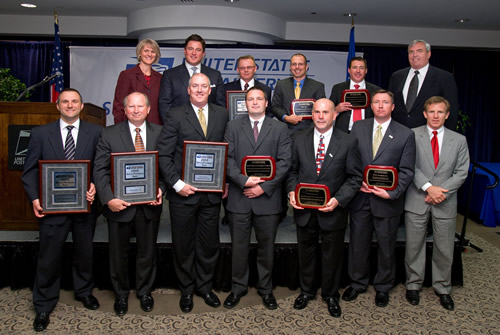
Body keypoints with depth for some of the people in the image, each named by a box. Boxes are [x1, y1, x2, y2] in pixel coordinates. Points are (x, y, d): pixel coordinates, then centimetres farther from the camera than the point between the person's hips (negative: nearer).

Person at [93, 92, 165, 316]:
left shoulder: (160, 133, 1)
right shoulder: (109, 134, -3)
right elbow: (100, 170, -7)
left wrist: (161, 189, -15)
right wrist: (109, 198, -18)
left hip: (149, 204, 1)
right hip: (120, 204, -1)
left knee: (147, 251, 16)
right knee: (118, 253, 15)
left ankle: (144, 292, 38)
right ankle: (121, 295, 36)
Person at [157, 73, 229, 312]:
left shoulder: (222, 115, 6)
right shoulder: (176, 115, -2)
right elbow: (163, 154, -6)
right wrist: (176, 183, -14)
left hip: (212, 192, 2)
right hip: (183, 192, -2)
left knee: (209, 243, 13)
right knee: (183, 244, 11)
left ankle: (204, 286, 33)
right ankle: (186, 290, 30)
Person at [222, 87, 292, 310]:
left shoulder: (279, 129, 6)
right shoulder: (233, 127, 8)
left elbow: (284, 162, -2)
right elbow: (227, 158, 0)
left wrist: (264, 187, -11)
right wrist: (243, 180, -14)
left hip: (268, 198, 0)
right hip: (239, 197, 1)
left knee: (266, 246, 11)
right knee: (239, 246, 9)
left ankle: (266, 289, 27)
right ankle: (238, 287, 26)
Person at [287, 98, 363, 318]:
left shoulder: (348, 142, -6)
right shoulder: (299, 139, 1)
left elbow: (355, 177, -6)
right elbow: (292, 170, 7)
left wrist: (338, 199, -17)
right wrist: (292, 192, -10)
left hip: (332, 211, -2)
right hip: (304, 210, 2)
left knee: (332, 256, 14)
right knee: (306, 252, 18)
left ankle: (331, 295, 36)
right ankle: (306, 291, 40)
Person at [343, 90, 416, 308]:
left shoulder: (405, 135, -2)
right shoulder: (358, 128, 4)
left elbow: (406, 171, -4)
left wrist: (392, 193, -15)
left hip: (387, 201, -1)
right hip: (360, 198, 2)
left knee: (386, 247, 13)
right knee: (358, 244, 13)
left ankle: (383, 288, 32)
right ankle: (357, 283, 33)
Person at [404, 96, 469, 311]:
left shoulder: (459, 140, 8)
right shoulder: (412, 135, 0)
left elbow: (461, 172, 2)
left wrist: (441, 191, -11)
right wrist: (428, 187, -17)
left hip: (445, 203, 2)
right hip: (417, 200, -1)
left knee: (444, 249, 9)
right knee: (414, 246, 8)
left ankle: (442, 289, 26)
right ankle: (413, 285, 24)